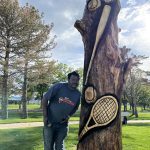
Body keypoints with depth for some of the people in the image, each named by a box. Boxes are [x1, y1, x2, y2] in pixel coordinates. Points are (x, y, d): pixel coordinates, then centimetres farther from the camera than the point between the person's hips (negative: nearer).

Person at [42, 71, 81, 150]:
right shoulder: (58, 86, -18)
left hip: (62, 124, 3)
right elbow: (45, 99, -12)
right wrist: (45, 116, -14)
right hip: (50, 122, -3)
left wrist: (69, 116, -3)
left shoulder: (78, 94, -4)